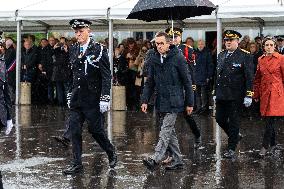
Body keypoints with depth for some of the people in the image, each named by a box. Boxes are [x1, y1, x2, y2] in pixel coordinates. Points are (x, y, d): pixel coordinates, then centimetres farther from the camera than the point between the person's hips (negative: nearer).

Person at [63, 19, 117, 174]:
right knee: (74, 130, 3)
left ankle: (111, 153, 26)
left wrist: (105, 98, -15)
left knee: (95, 129, 2)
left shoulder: (99, 50, -9)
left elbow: (106, 76, -10)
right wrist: (70, 94, 13)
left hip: (92, 98, -5)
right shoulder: (73, 50, 8)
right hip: (76, 98, 5)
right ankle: (77, 164, 10)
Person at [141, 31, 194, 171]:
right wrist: (145, 100, 3)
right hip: (161, 101, 6)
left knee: (165, 130, -12)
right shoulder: (153, 60, 8)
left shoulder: (178, 58, -7)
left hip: (174, 101, -6)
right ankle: (178, 160, 18)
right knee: (170, 131, 10)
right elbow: (149, 82, 12)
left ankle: (156, 159, -19)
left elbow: (186, 82, -4)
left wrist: (189, 103, -4)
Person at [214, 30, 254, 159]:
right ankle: (235, 136, 33)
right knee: (220, 119, 8)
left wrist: (248, 95, -13)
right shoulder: (221, 55, 12)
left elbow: (249, 77, -9)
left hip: (236, 96, -6)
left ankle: (231, 149, 10)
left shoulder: (245, 56, -7)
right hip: (221, 95, 6)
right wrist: (215, 92, 17)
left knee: (233, 121, 1)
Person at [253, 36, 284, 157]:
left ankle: (265, 146, -5)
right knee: (269, 120, 10)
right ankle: (273, 143, 25)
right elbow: (257, 79, 15)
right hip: (264, 92, 5)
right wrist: (256, 95, 12)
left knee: (270, 119, -10)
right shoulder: (260, 60, 9)